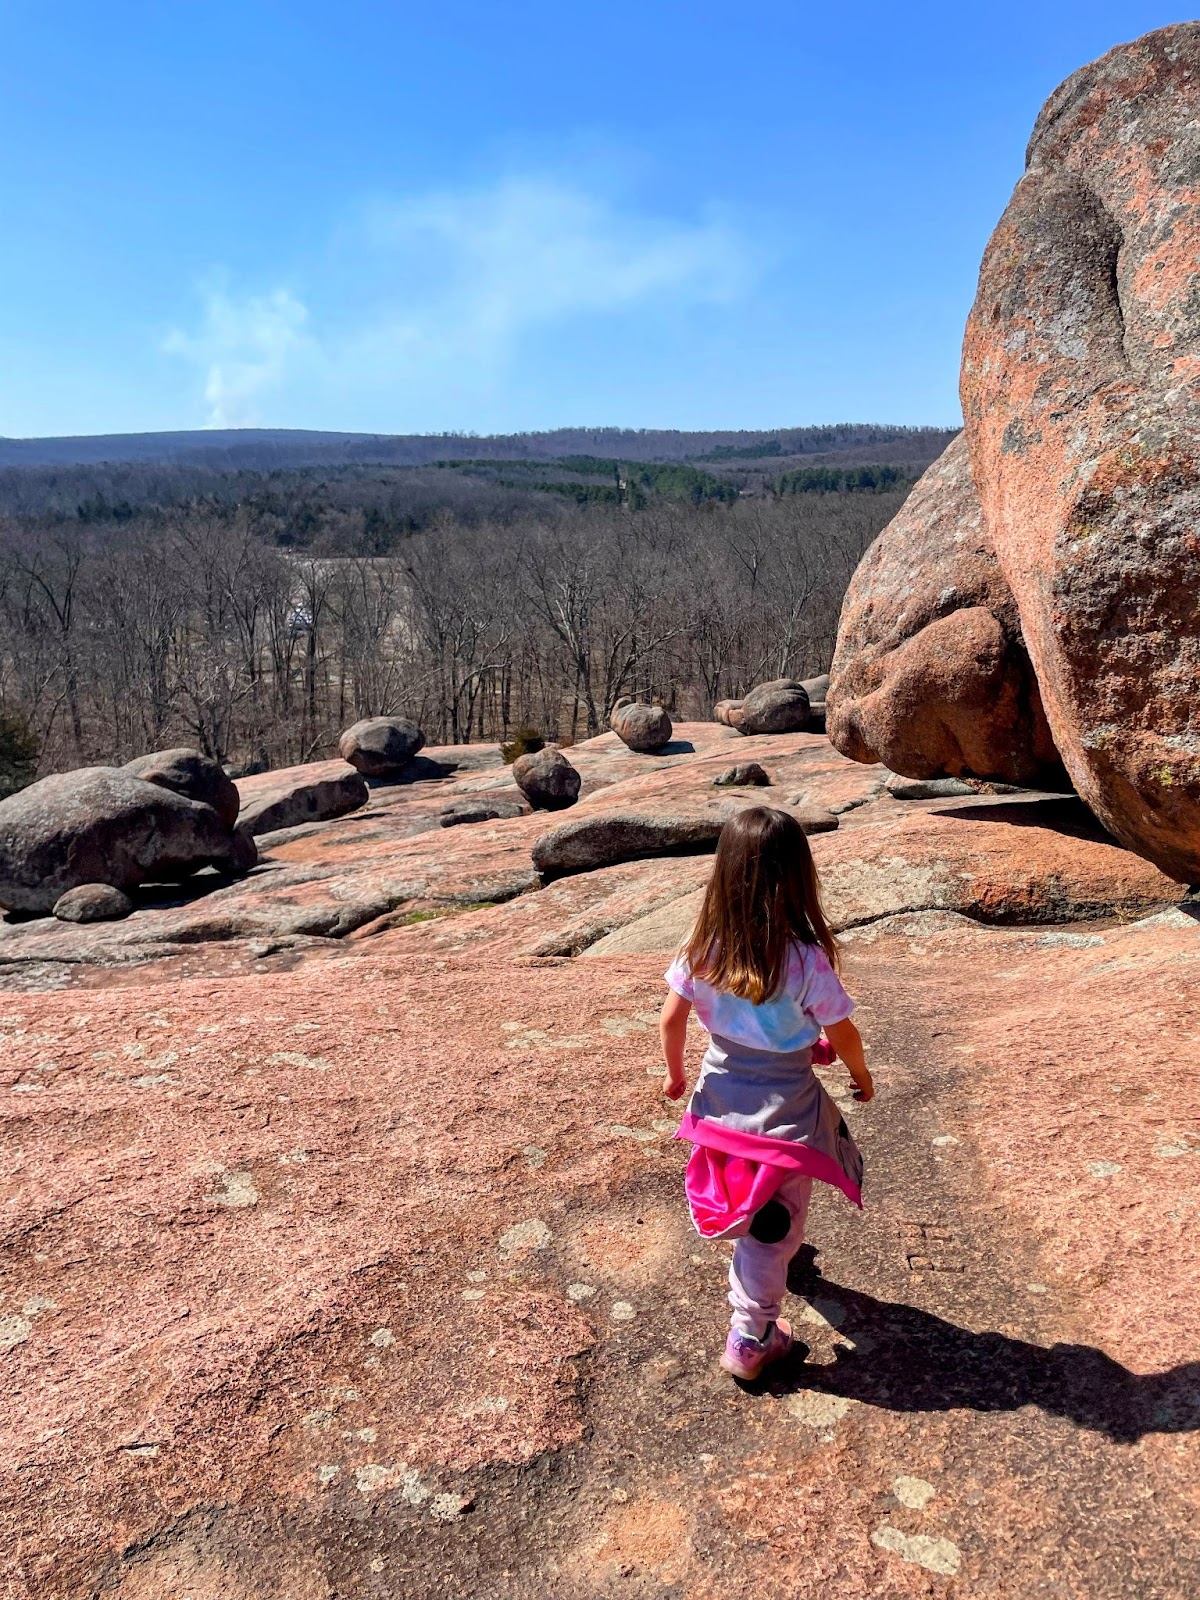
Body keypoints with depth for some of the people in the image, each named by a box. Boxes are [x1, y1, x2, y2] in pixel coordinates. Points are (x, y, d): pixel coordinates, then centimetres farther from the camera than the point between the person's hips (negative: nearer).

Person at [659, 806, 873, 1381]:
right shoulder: (805, 959, -24)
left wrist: (675, 1073, 15)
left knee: (750, 1210, 30)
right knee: (775, 1225, 12)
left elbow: (671, 1019, -4)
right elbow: (842, 1036, -12)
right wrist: (863, 1077, 9)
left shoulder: (703, 947, -13)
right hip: (784, 1112, -5)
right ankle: (749, 1338, 22)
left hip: (721, 1098, 5)